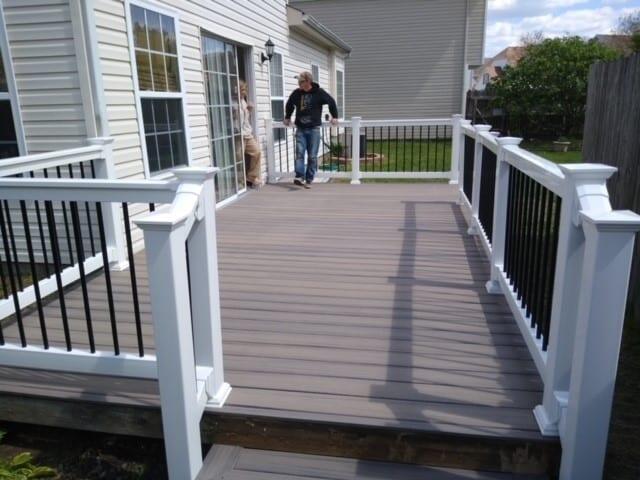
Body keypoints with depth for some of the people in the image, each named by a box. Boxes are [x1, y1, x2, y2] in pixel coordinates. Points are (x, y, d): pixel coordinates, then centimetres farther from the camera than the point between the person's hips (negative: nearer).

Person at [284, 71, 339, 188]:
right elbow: (289, 105, 22)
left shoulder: (319, 93, -5)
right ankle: (299, 177, -14)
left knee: (312, 156, -1)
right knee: (299, 153, -11)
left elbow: (331, 102, 7)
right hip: (300, 129, 2)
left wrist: (334, 116, 9)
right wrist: (287, 117, 27)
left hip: (314, 129, -2)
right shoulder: (296, 93, 3)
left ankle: (309, 180, 6)